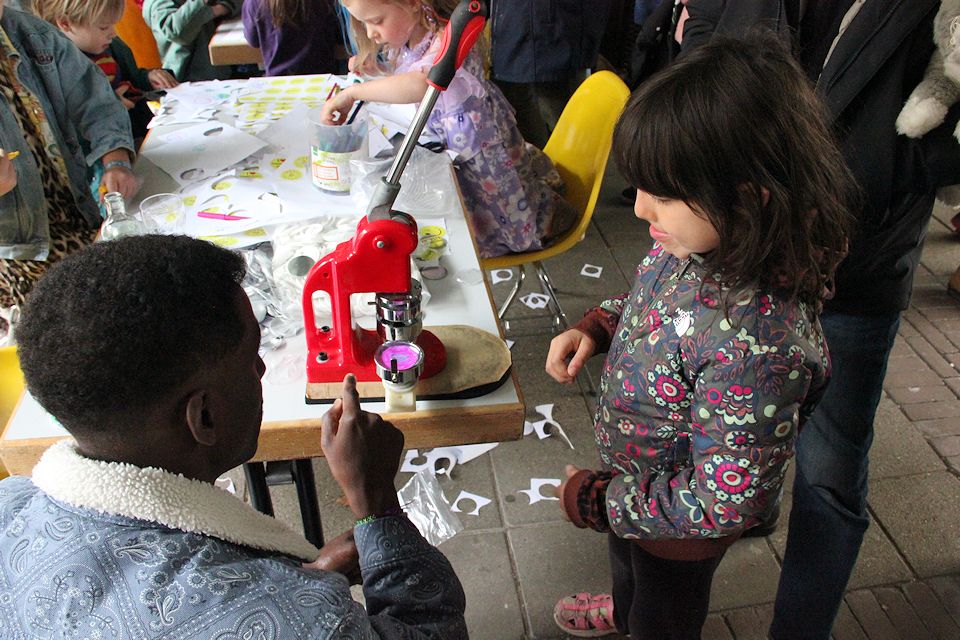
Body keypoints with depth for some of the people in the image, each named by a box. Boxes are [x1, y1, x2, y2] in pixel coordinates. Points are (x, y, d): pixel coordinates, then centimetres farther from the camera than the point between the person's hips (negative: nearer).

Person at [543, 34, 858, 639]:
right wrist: (597, 328, -13)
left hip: (681, 533, -7)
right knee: (625, 557, 40)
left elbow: (727, 501, -34)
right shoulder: (697, 242, -19)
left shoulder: (757, 340, -44)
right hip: (635, 475, 8)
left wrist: (599, 499, -23)